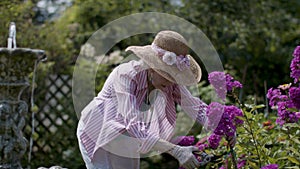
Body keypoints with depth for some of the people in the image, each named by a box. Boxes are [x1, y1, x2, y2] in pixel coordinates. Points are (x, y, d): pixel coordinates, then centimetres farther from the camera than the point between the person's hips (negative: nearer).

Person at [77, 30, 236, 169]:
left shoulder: (170, 81, -17)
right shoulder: (126, 75, -36)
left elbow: (196, 106, -9)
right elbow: (135, 128, -43)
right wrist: (176, 151, -49)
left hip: (124, 142, 6)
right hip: (97, 135, -6)